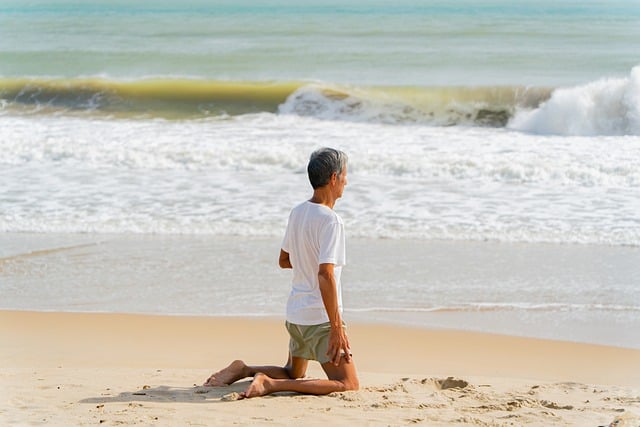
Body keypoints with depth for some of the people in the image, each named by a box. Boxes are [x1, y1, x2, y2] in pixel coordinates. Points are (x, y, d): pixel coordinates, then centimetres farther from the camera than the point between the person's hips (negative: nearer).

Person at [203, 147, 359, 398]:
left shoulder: (297, 212, 7)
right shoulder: (331, 221, -18)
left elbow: (283, 261, 18)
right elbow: (325, 276, -24)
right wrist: (336, 327, -22)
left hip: (295, 314, 9)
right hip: (321, 318, -9)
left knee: (293, 375, 27)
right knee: (348, 385, -7)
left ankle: (243, 370, 5)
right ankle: (271, 384, -19)